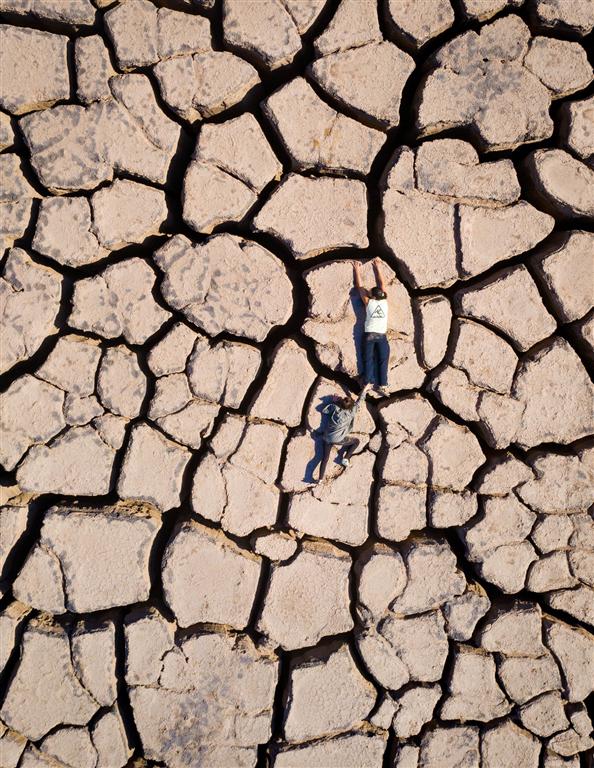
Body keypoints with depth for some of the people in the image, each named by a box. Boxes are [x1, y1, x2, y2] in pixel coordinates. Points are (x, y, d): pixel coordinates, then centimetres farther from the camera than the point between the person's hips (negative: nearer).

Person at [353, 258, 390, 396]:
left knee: (368, 359, 0)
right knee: (383, 360, 1)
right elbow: (382, 284, 18)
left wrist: (357, 270, 24)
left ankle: (367, 383, -12)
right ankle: (382, 385, -6)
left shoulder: (368, 302, 4)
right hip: (381, 335, 0)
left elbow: (360, 287, 14)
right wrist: (378, 268, 28)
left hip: (369, 335, 0)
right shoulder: (385, 301, 7)